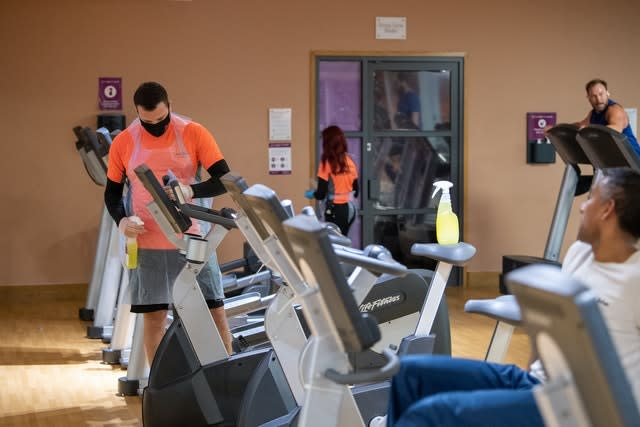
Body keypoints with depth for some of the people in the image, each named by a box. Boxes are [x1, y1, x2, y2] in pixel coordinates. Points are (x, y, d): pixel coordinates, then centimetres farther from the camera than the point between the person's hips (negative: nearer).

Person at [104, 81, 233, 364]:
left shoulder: (193, 134, -5)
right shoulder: (123, 143, 0)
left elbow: (225, 180, -7)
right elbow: (112, 192, 10)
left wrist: (191, 190, -25)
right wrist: (121, 220, -10)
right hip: (147, 244, 1)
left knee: (215, 309, 3)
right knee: (153, 316, 5)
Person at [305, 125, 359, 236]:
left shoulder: (327, 163, -12)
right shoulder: (350, 161, 5)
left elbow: (321, 194, -12)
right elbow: (355, 191, 10)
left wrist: (311, 194, 8)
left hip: (335, 210, -6)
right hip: (350, 208, 6)